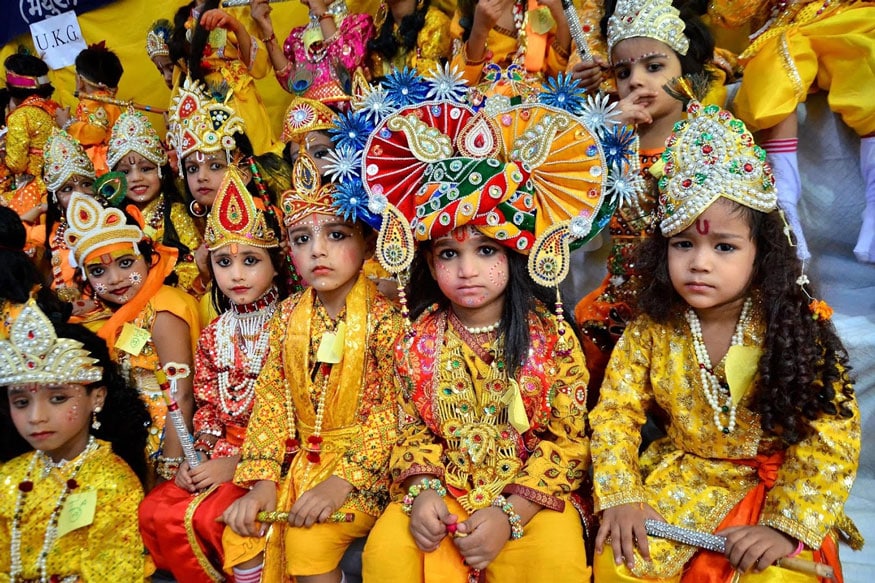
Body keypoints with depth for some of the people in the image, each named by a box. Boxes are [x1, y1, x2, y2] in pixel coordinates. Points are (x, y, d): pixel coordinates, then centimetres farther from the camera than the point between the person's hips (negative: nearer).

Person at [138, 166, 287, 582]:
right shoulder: (213, 335, 10)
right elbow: (206, 407, 11)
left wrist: (238, 462, -17)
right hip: (218, 451, 6)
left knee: (207, 517, -23)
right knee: (153, 511, -7)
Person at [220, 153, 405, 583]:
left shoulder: (383, 318, -15)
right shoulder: (287, 317, 2)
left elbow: (392, 413, -16)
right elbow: (270, 401, 3)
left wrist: (341, 483, -21)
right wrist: (263, 480, -6)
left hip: (360, 465, -5)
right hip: (296, 458, 5)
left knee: (309, 540, -21)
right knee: (241, 532, -6)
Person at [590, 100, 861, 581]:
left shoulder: (796, 331, -13)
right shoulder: (652, 330, -7)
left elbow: (832, 437, -13)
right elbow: (615, 411, -4)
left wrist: (785, 527, -20)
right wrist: (620, 496, -17)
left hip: (773, 484, -1)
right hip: (680, 478, 2)